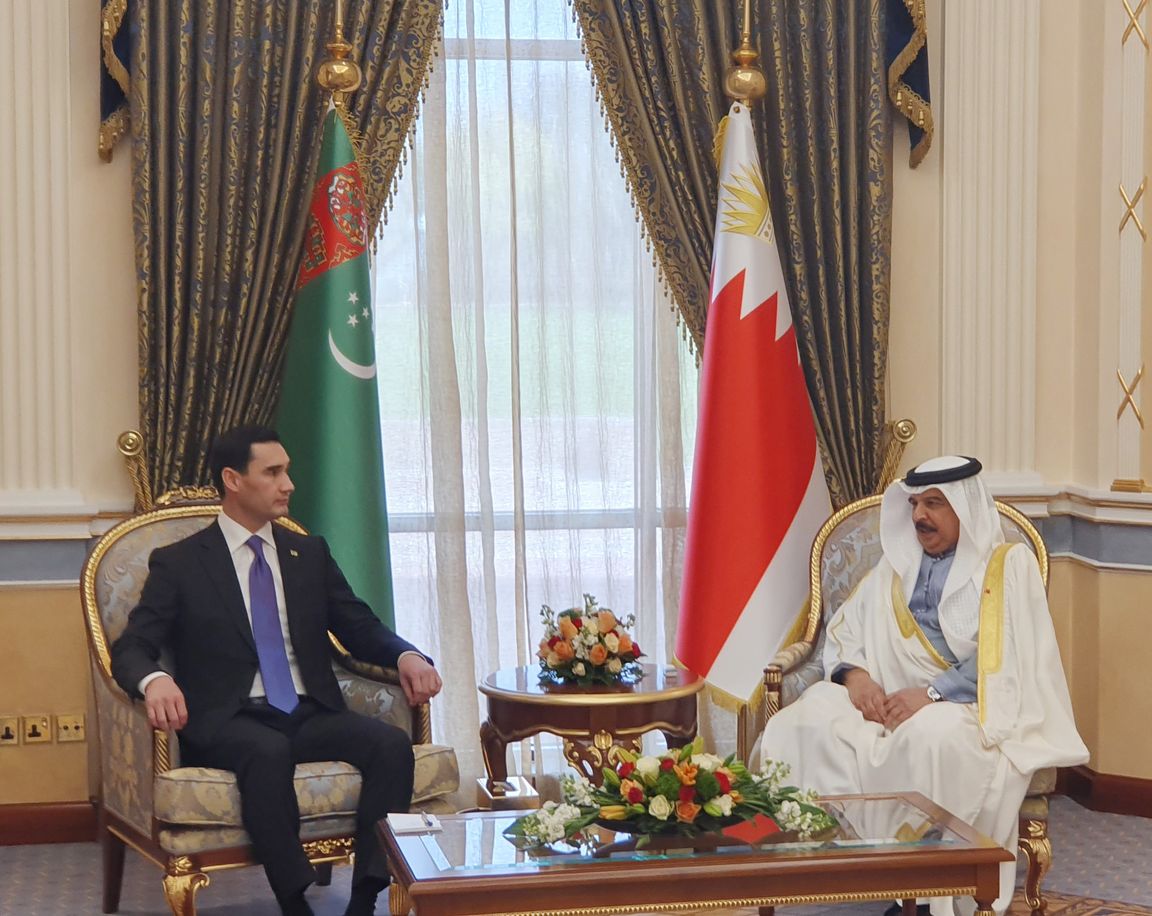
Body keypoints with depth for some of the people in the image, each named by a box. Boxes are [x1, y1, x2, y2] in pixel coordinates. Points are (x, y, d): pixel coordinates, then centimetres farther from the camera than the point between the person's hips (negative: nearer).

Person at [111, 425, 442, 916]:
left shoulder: (311, 554, 18)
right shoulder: (178, 563, 6)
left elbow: (361, 628, 15)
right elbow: (130, 647, -2)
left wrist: (405, 655, -8)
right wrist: (154, 680, -27)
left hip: (312, 716, 4)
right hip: (230, 723, -4)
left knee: (392, 742, -26)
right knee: (268, 752, -38)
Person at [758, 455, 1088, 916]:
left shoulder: (1008, 564, 2)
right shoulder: (898, 563, 19)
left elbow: (1002, 659, -10)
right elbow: (845, 627, 15)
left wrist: (932, 694, -21)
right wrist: (854, 674, -7)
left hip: (971, 705, -4)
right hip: (893, 696, 5)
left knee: (931, 736, -39)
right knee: (814, 718, -25)